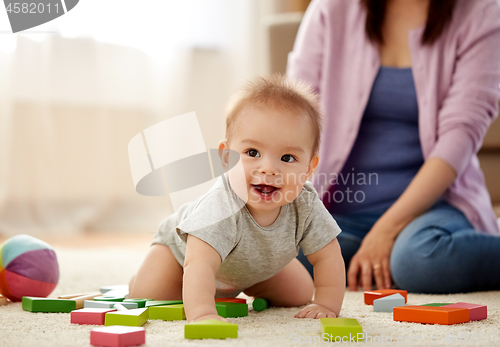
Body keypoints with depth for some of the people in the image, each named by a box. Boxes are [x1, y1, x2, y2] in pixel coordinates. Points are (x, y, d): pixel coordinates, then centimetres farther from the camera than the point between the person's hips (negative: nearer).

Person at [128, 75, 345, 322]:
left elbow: (327, 256, -21)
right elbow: (200, 264, -59)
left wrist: (327, 305, -30)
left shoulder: (305, 205, -33)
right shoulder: (221, 208, -49)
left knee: (300, 296, 6)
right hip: (185, 247, -4)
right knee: (146, 297, -19)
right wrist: (202, 313, -74)